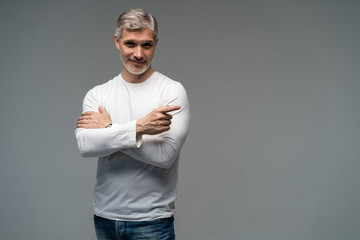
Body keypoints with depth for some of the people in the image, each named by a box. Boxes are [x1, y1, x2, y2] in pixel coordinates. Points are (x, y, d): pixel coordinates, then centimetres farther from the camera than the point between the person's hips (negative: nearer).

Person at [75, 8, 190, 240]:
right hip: (105, 215, 4)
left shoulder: (172, 91, -8)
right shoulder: (97, 94, 3)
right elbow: (86, 145, -14)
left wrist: (109, 128, -13)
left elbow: (165, 154, -19)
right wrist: (138, 127, -25)